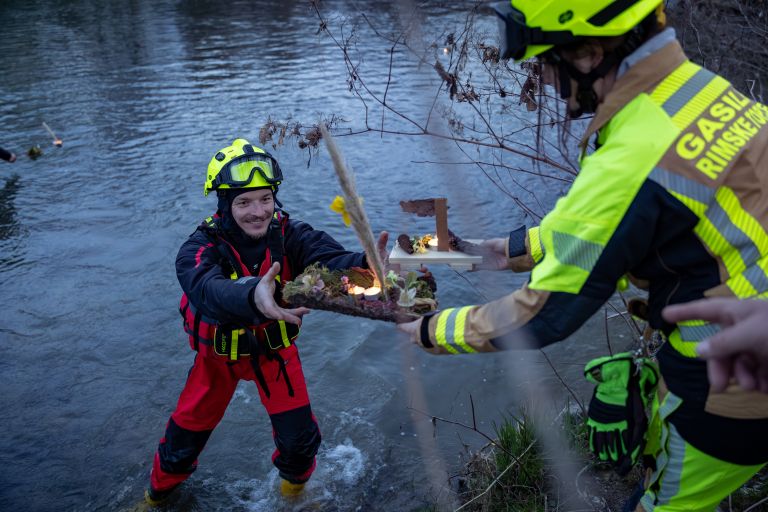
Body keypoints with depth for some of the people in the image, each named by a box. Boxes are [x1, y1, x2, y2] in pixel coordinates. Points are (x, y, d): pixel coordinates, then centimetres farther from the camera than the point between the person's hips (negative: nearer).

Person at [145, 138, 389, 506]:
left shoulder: (289, 234, -23)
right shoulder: (201, 247, -27)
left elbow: (329, 259, -41)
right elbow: (209, 290, -49)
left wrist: (365, 266, -65)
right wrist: (253, 296, -72)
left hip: (275, 348, 1)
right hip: (219, 353, -1)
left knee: (300, 438, 2)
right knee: (186, 435, 11)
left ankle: (294, 489, 38)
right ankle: (158, 494, 44)